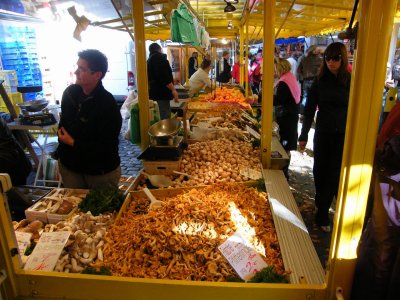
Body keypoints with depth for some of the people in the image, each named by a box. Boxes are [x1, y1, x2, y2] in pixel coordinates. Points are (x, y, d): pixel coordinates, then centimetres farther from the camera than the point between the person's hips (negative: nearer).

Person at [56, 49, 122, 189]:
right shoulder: (70, 92, -3)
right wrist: (61, 154, 11)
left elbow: (107, 146, -24)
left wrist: (73, 143, -19)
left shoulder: (108, 104, -22)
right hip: (69, 166, 6)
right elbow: (63, 124, 11)